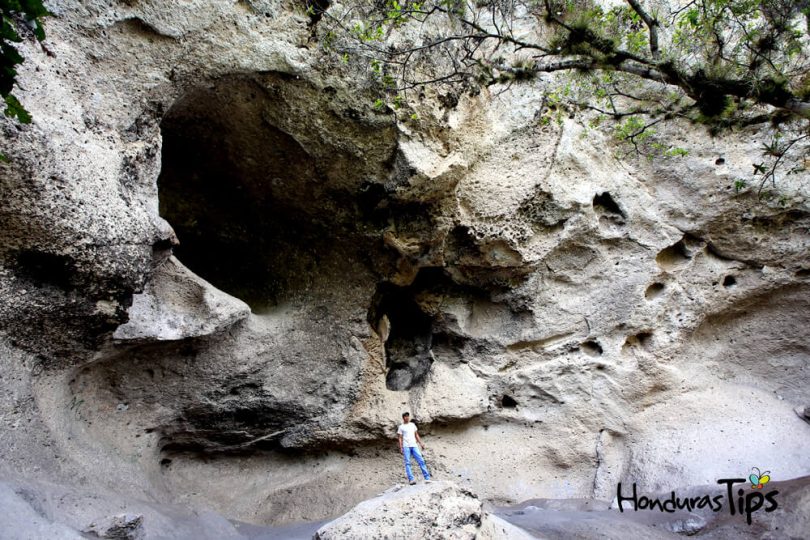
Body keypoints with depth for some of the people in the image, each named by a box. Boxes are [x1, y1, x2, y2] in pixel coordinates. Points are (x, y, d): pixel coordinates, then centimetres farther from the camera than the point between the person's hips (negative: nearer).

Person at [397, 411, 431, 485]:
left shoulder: (412, 425, 18)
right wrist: (400, 448, -6)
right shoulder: (401, 427, 8)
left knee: (421, 461, -7)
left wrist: (421, 444, 12)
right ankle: (411, 479, -15)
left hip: (414, 445, 3)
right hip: (406, 446, -3)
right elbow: (400, 438, 4)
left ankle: (427, 478, -7)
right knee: (407, 463, -10)